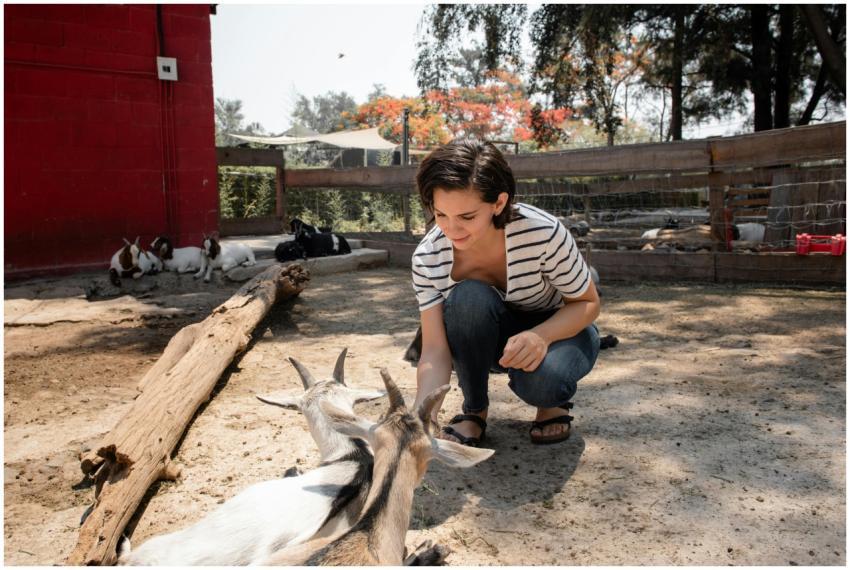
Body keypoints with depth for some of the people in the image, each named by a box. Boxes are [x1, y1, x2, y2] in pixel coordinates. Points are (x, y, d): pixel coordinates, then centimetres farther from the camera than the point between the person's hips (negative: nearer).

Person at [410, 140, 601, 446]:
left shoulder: (544, 233, -31)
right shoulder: (427, 258, -24)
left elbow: (588, 303, -17)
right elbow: (435, 351, -24)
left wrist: (540, 336, -37)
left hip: (557, 328, -2)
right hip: (488, 339, 2)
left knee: (539, 379, -37)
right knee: (468, 296, -33)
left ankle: (553, 400, 3)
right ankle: (474, 409, -9)